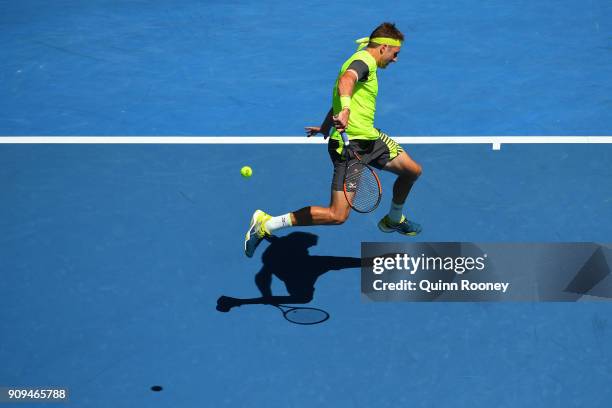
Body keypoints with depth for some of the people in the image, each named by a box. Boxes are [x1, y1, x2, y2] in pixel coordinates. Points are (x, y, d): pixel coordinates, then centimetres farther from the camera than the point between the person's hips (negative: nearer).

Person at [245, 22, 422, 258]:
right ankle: (265, 224, -7)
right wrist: (346, 109, -52)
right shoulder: (365, 60, -10)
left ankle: (394, 220, 42)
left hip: (369, 138, 10)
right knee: (337, 216, -14)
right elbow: (346, 80, -35)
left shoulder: (366, 63, 21)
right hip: (348, 143, -10)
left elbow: (338, 102, 34)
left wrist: (325, 127, 46)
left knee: (413, 170, 16)